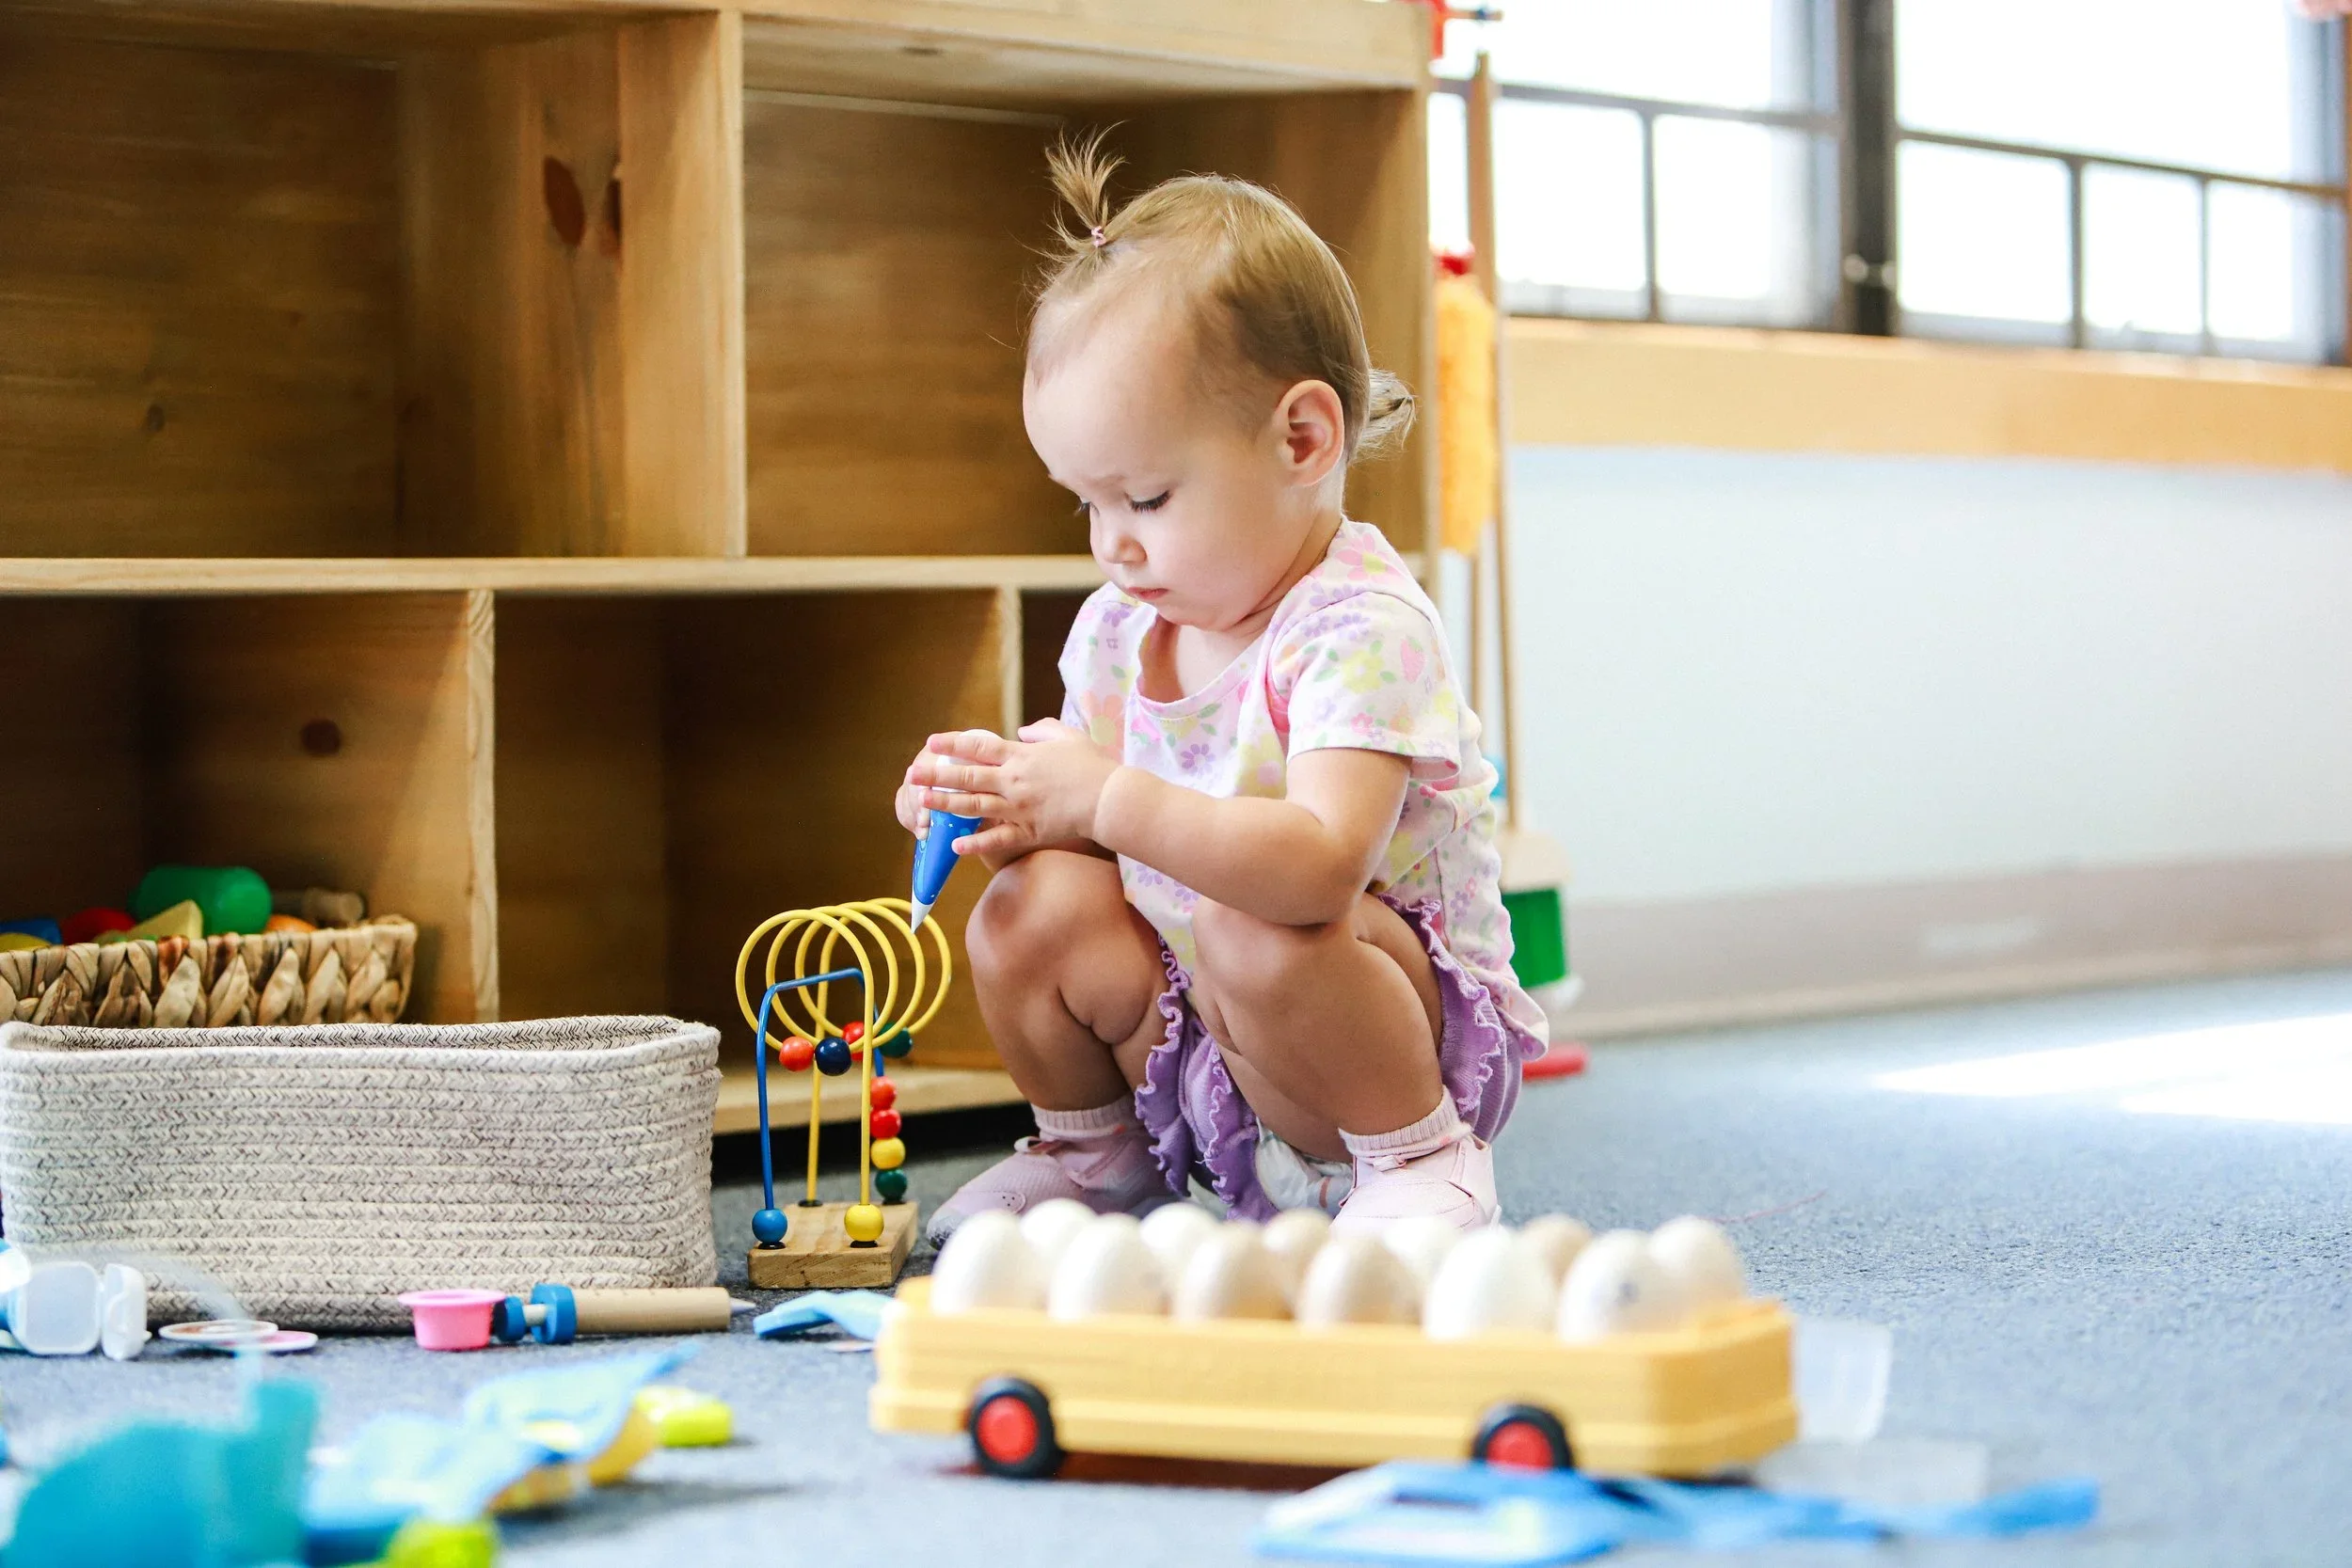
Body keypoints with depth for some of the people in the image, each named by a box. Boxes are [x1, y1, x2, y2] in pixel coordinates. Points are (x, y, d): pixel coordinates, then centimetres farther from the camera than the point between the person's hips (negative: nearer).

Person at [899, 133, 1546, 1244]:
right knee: (1030, 912, -12)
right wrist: (1013, 807, -12)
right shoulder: (1119, 628, 4)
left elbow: (1320, 865, -36)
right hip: (1191, 1036, 8)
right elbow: (1103, 828, 10)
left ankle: (1418, 1156, -12)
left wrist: (1110, 800, -36)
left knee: (1253, 934, -35)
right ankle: (1088, 1146, 15)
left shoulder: (1362, 628, -22)